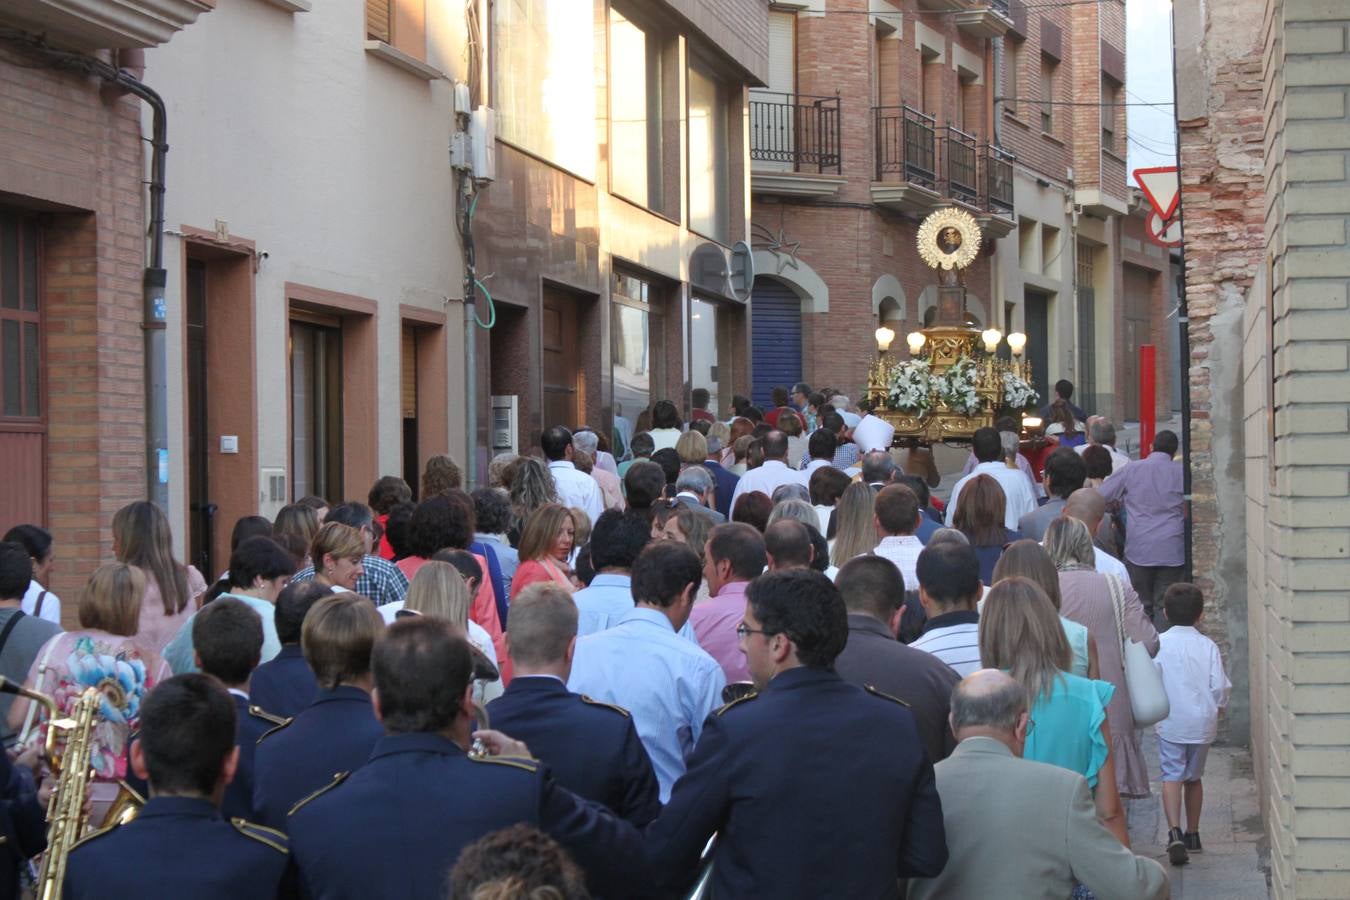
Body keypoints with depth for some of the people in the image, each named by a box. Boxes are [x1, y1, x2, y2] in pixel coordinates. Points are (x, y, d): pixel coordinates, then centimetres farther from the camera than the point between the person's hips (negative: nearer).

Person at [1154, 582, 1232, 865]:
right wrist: (1216, 711, 13)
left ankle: (1174, 831, -25)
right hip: (1202, 723, 3)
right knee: (1194, 777, 17)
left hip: (1171, 723, -3)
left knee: (1172, 777, -6)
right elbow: (1220, 686, -4)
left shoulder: (1159, 644, -5)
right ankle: (1193, 835, 27)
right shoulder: (1208, 646, -1)